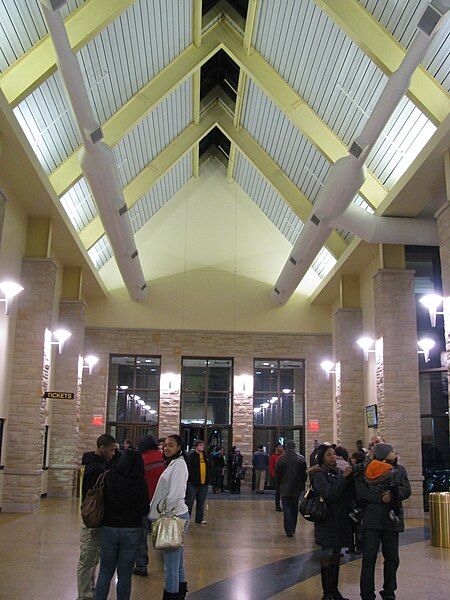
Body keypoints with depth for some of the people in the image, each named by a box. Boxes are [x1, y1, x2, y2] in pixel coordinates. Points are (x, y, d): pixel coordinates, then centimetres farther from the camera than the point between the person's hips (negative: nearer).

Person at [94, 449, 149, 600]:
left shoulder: (107, 477, -7)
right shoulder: (139, 482, -13)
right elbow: (144, 510, -10)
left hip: (108, 529, 2)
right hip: (131, 531, -2)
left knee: (105, 572, 15)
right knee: (125, 575, 10)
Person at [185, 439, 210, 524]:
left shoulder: (205, 456, 12)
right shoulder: (190, 456, -9)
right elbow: (188, 469, -13)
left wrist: (208, 479, 16)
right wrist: (188, 480, -18)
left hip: (203, 483, 6)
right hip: (193, 483, -6)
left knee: (201, 502, 13)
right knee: (189, 502, 1)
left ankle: (199, 519, 21)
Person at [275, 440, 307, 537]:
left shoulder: (281, 459, -9)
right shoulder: (301, 459, -5)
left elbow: (277, 474, -2)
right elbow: (304, 474, -1)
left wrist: (279, 485, 13)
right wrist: (302, 485, 11)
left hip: (284, 488, -2)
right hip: (296, 488, 2)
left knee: (286, 509, 2)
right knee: (294, 509, 14)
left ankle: (289, 530, -6)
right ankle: (292, 529, 21)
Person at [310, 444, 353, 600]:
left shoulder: (337, 472, 11)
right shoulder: (319, 474, -10)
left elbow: (346, 492, 11)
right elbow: (329, 493, -23)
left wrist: (350, 475, -5)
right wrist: (344, 477, -24)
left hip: (341, 521, 6)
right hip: (327, 521, -6)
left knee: (336, 555, 12)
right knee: (327, 555, -2)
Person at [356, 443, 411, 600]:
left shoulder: (399, 469, 14)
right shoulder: (365, 469, 4)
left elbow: (406, 489, 1)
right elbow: (361, 492, -8)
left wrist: (393, 493, -18)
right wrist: (381, 498, -14)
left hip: (392, 520, 3)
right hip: (371, 520, -3)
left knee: (392, 558, 10)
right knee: (369, 558, -1)